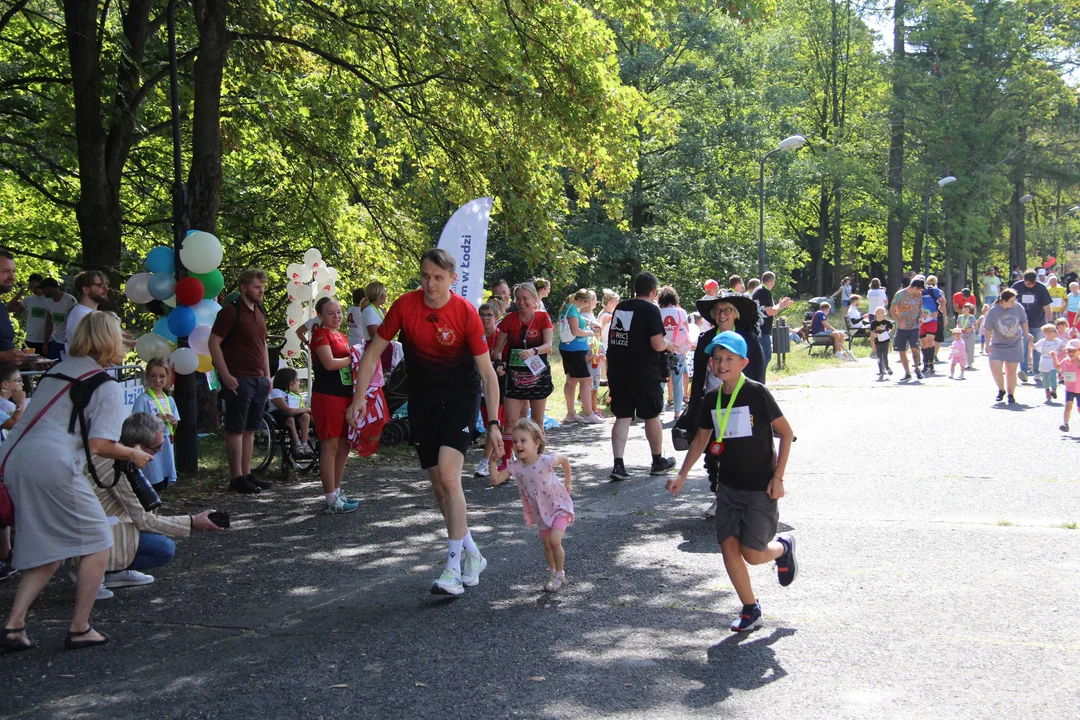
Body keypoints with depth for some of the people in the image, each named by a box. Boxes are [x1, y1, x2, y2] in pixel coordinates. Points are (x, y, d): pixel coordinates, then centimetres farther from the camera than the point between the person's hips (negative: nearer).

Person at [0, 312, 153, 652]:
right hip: (53, 465, -8)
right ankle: (79, 629, 8)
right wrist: (133, 454, 9)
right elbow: (99, 445, -9)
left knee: (46, 552, 18)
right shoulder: (108, 386, -1)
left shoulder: (55, 372, 21)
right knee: (97, 543, 8)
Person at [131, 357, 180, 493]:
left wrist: (173, 421, -6)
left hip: (166, 445, 6)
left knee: (164, 484, 11)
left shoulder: (169, 400, 10)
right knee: (157, 486, -10)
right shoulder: (143, 399, -8)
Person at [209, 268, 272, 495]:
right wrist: (225, 376, -17)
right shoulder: (231, 311, -9)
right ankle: (237, 478, 0)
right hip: (239, 380, -8)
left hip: (259, 380, 8)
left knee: (250, 429, 11)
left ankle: (247, 474, 17)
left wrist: (267, 375, 18)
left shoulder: (259, 313, 16)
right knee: (236, 430, -3)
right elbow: (214, 343, -13)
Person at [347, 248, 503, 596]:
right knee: (439, 485, 6)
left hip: (460, 398, -3)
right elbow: (373, 351, 0)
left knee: (448, 474, -20)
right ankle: (472, 555, 24)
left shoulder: (466, 313, -16)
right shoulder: (405, 305, -10)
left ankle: (453, 569, -15)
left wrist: (493, 424, -16)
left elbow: (487, 372, -12)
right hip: (422, 400, 4)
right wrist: (359, 397, -7)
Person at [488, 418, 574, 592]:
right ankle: (552, 571, 40)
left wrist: (567, 483, 8)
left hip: (559, 506, -4)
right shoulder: (515, 466, -13)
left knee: (554, 540, -20)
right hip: (540, 511, 4)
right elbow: (496, 480, -19)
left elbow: (565, 459, -3)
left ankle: (560, 575, 1)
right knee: (547, 545, 13)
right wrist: (492, 461, -28)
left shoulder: (546, 461, -23)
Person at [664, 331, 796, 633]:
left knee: (753, 554, -6)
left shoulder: (757, 393, -14)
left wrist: (778, 477, -11)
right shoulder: (712, 399, 3)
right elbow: (701, 439, 14)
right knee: (728, 546, 0)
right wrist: (682, 475, 5)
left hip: (760, 487, -5)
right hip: (728, 484, 5)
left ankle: (782, 546, 28)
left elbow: (786, 433, -8)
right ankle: (750, 609, 17)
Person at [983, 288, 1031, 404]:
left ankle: (1010, 394, 17)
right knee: (995, 367, -14)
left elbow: (1024, 322, 9)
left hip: (1015, 344, 1)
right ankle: (1001, 389, 10)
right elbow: (988, 329, -8)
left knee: (1011, 371, 2)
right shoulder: (993, 311, -15)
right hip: (997, 345, -1)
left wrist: (1026, 335, 11)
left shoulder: (1018, 307, -9)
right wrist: (987, 345, -8)